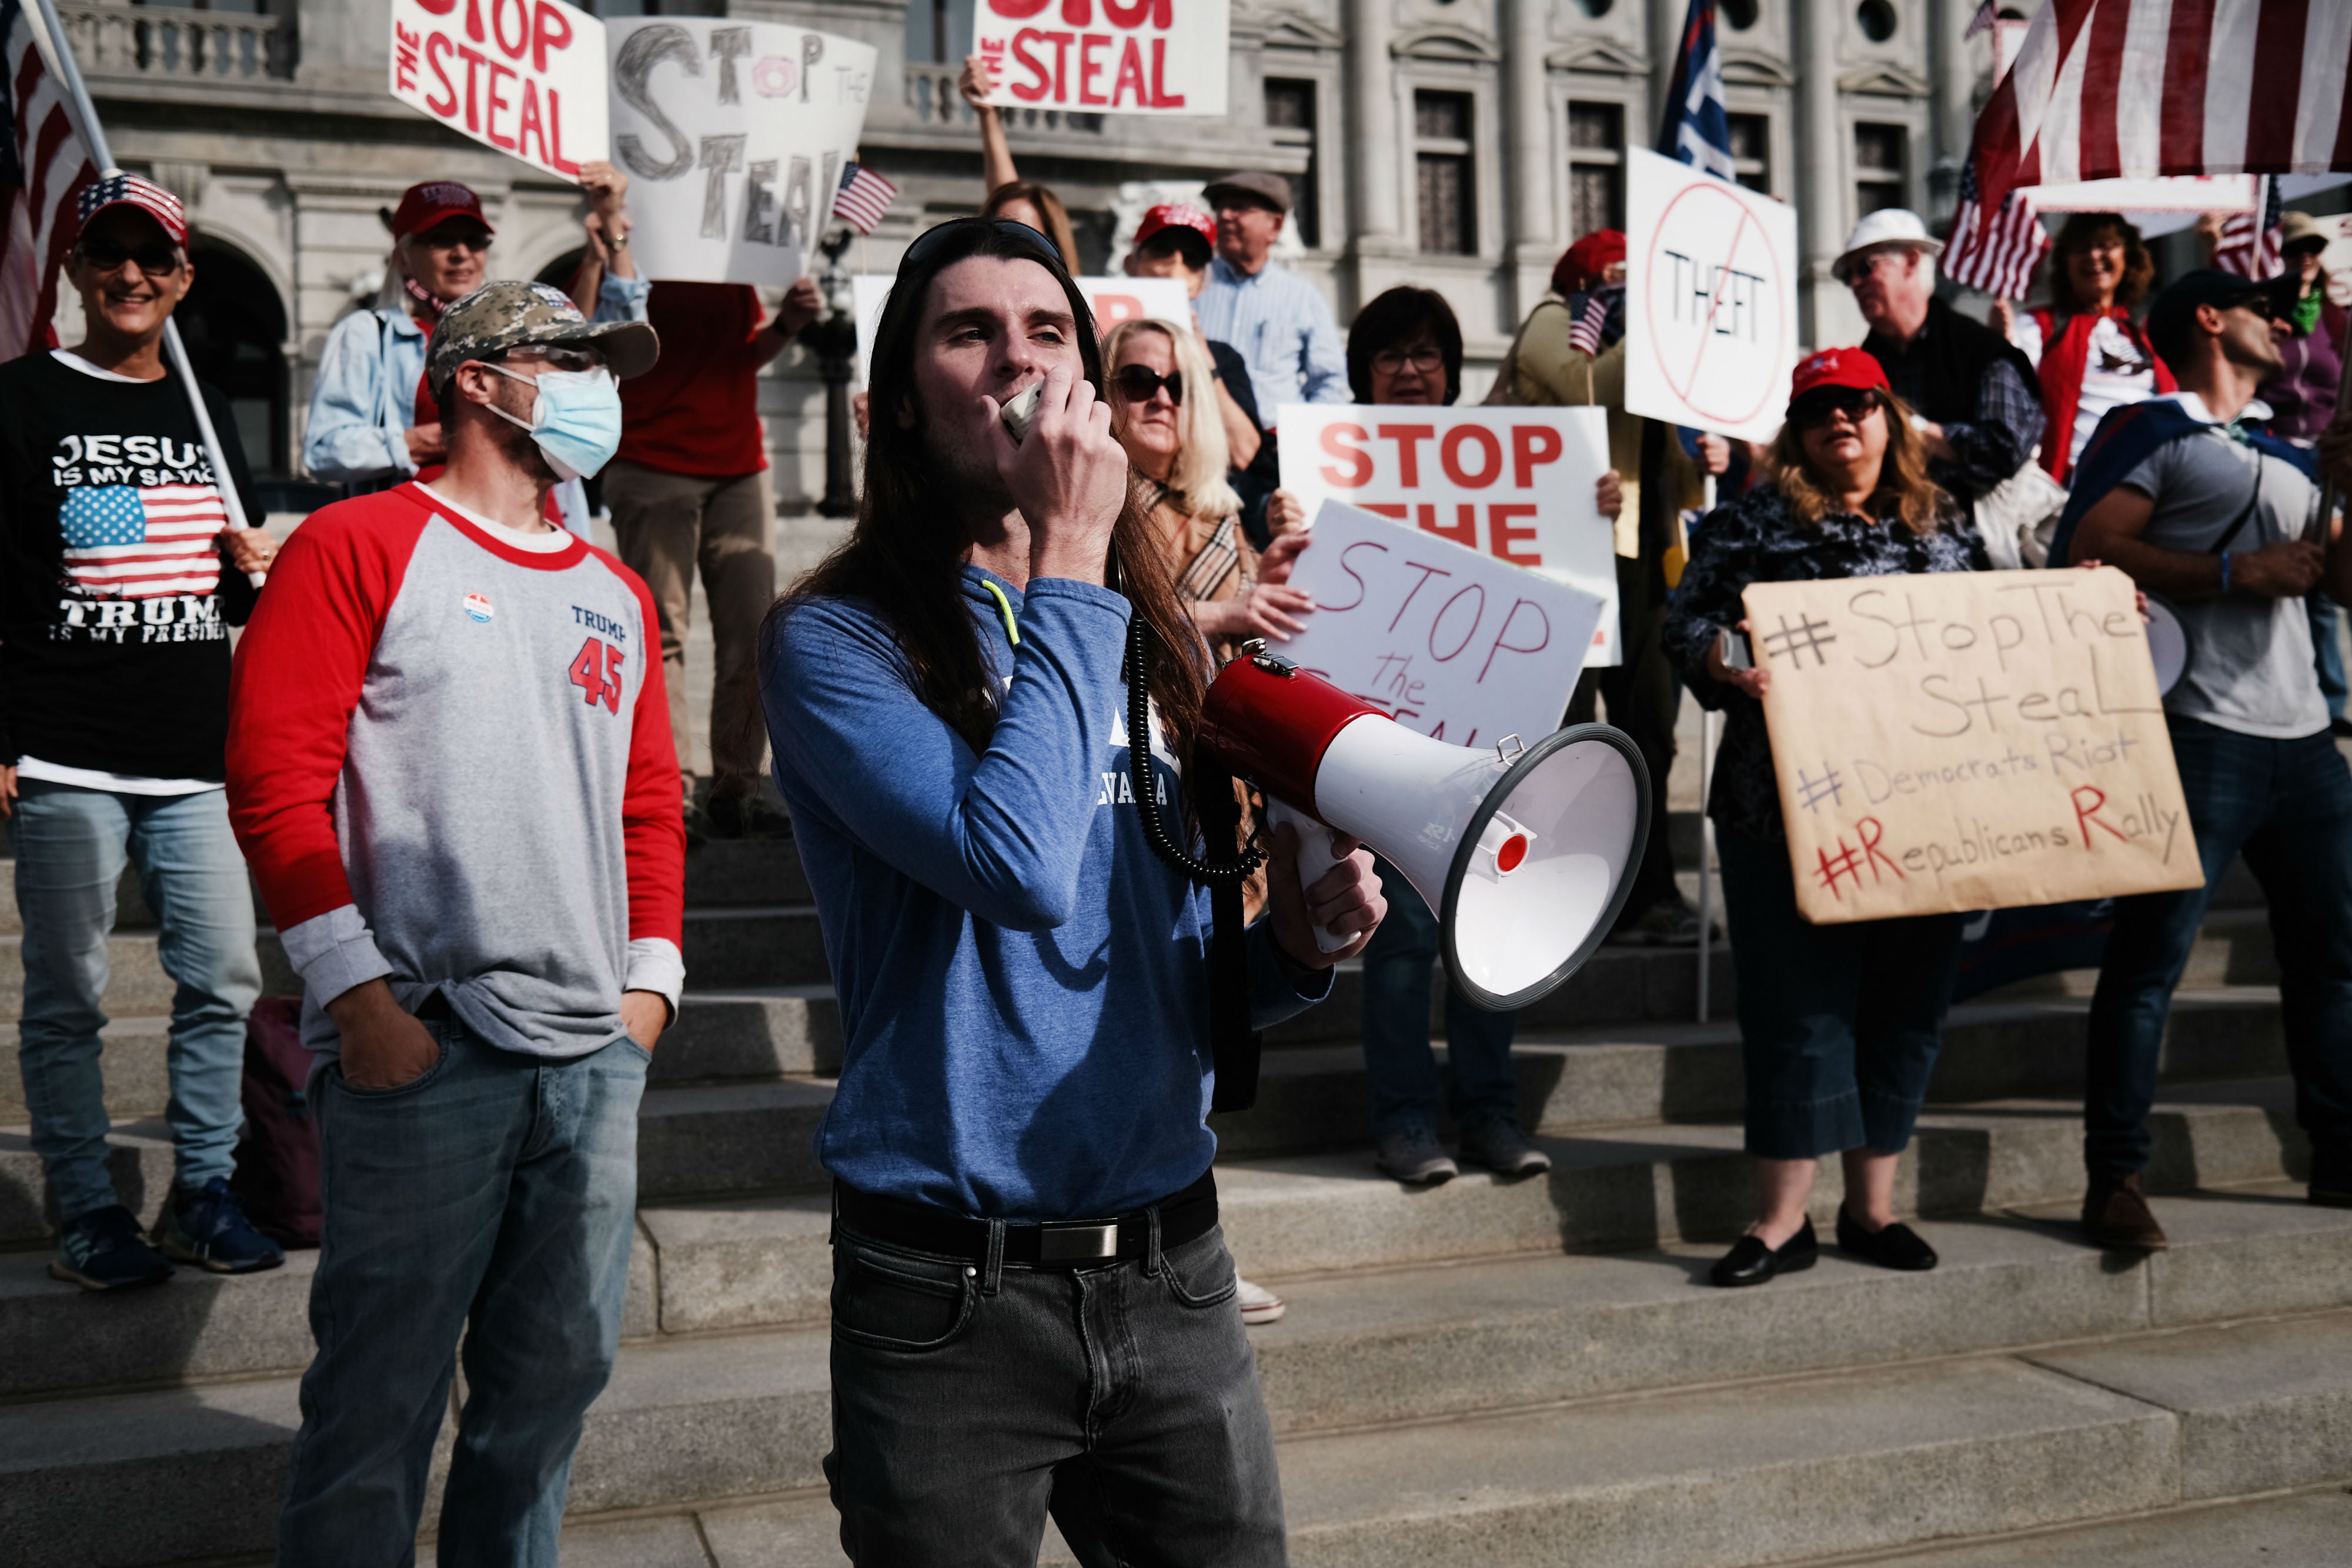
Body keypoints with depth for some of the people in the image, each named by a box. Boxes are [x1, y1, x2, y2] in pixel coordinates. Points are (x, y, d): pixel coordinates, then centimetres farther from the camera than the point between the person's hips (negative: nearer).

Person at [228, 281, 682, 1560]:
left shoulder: (615, 596, 19)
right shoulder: (362, 545, 0)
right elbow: (271, 773, -7)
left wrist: (651, 974, 11)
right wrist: (356, 991, -12)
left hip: (596, 1059, 6)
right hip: (423, 1049, -6)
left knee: (558, 1368, 14)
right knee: (383, 1388, 3)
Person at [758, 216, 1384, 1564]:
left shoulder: (1151, 637, 8)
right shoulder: (837, 639, -8)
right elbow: (1018, 867, -25)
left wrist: (1296, 944, -9)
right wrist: (1067, 571, -17)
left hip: (1173, 1270, 5)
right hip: (954, 1293, -4)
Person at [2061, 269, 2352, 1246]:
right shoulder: (2150, 432, 2)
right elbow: (2089, 550, -12)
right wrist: (2235, 572, -15)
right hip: (2200, 733, -8)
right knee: (2150, 957, -8)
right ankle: (2116, 1180, -3)